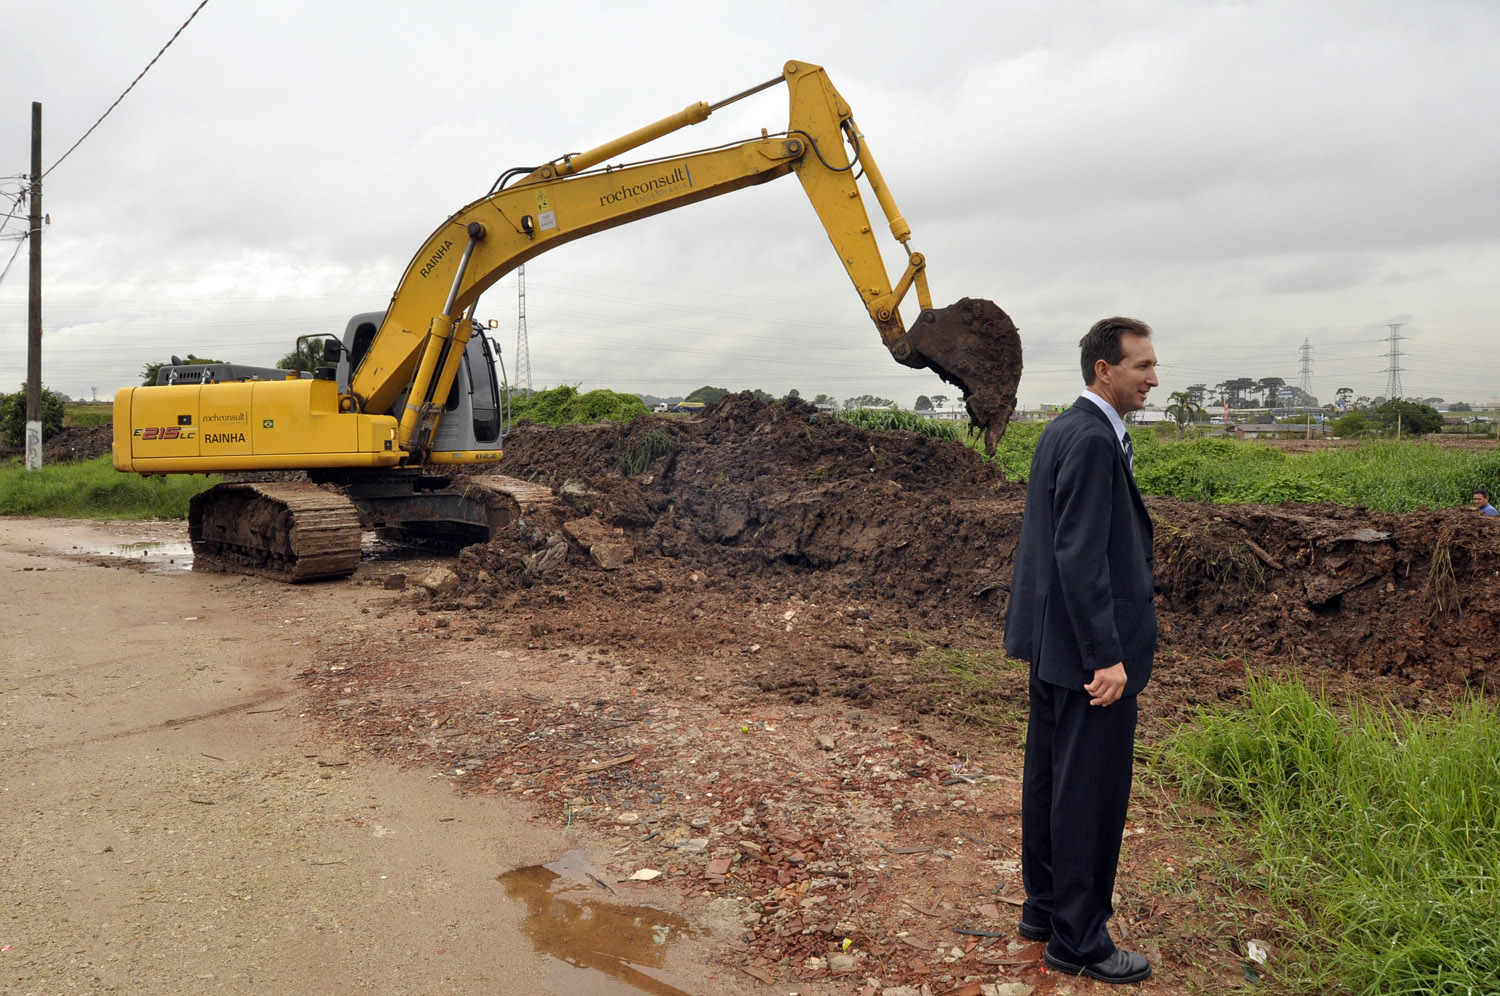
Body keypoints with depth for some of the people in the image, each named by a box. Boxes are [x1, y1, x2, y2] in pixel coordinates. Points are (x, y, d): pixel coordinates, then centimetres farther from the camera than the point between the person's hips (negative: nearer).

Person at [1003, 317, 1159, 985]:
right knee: (1091, 791, 2)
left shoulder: (1064, 431, 12)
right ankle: (1078, 940, 16)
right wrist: (1106, 656, -23)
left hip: (1055, 640, 11)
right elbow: (1080, 556, -24)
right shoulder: (1094, 440, -19)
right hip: (1090, 650, -10)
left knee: (1049, 776, 18)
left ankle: (1044, 909, 33)